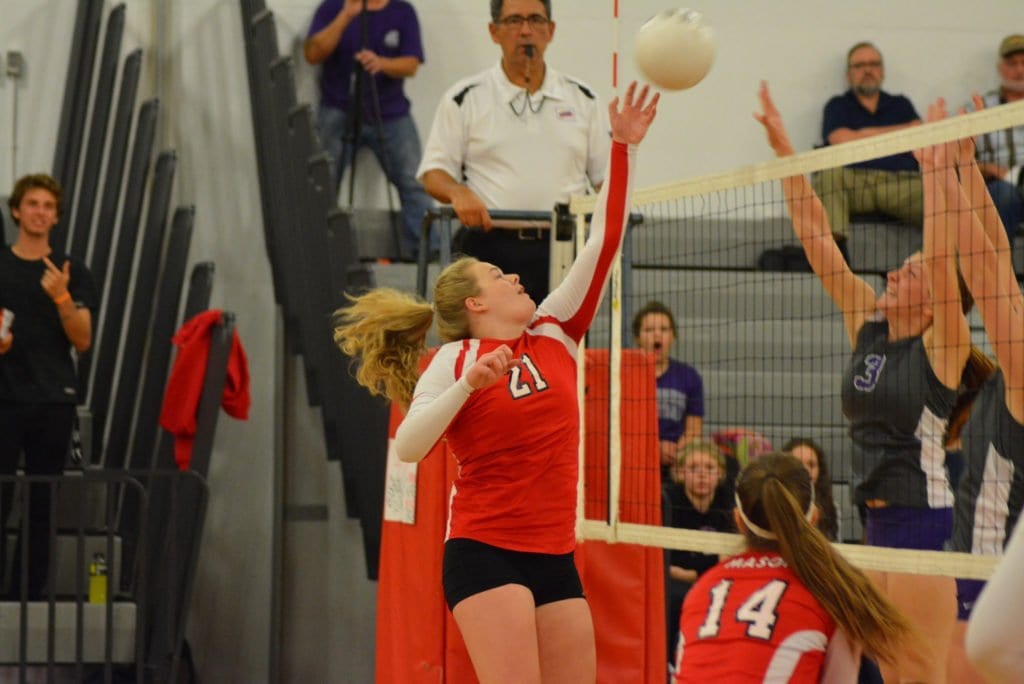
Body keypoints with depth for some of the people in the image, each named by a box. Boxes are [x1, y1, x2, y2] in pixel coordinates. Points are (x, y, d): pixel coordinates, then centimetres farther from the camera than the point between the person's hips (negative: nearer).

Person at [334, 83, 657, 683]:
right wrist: (467, 384, -25)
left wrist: (625, 148, 5)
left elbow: (604, 243, 9)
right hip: (485, 553, -6)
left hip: (555, 558, 6)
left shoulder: (557, 335, 11)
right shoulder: (454, 359, -2)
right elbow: (408, 447, -15)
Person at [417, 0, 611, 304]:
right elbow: (433, 172, 5)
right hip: (489, 249, -2)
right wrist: (458, 193, -17)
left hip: (563, 249, 2)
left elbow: (604, 174, 16)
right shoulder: (465, 98, 7)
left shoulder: (582, 98, 15)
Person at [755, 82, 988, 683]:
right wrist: (783, 148, 4)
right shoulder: (867, 327, 9)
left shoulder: (942, 345, -8)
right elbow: (817, 237, 7)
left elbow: (941, 261, -24)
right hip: (878, 520, 8)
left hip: (924, 520, -8)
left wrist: (934, 170, -25)